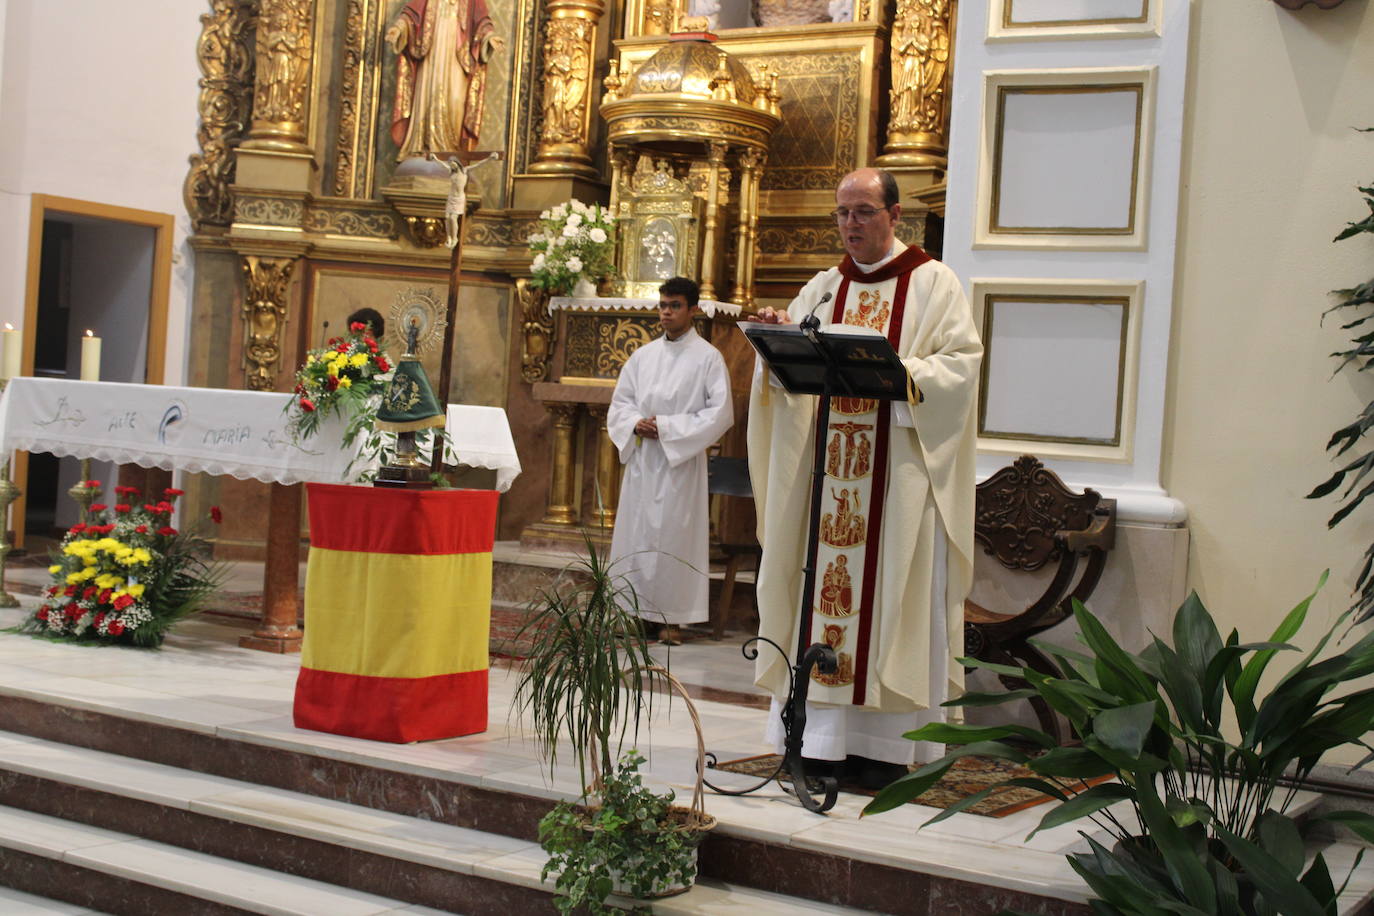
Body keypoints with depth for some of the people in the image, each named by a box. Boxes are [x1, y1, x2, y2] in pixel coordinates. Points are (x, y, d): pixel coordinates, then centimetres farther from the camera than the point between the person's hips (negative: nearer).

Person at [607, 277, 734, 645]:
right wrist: (636, 423, -8)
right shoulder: (642, 356, 12)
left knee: (673, 535, -4)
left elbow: (721, 413, -9)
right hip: (641, 460, 5)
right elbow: (619, 404, 15)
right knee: (635, 532, 4)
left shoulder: (707, 357, -2)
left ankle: (672, 618, 2)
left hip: (681, 460, -5)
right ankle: (635, 609, 12)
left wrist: (666, 427, -14)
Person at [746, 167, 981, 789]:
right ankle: (825, 735, 7)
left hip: (900, 469, -4)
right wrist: (779, 335, -13)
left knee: (891, 589, -4)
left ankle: (884, 743, 1)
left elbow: (962, 363, -6)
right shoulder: (823, 289, 16)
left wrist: (901, 375, -22)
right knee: (826, 581, 1)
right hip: (828, 468, 4)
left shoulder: (932, 283, 4)